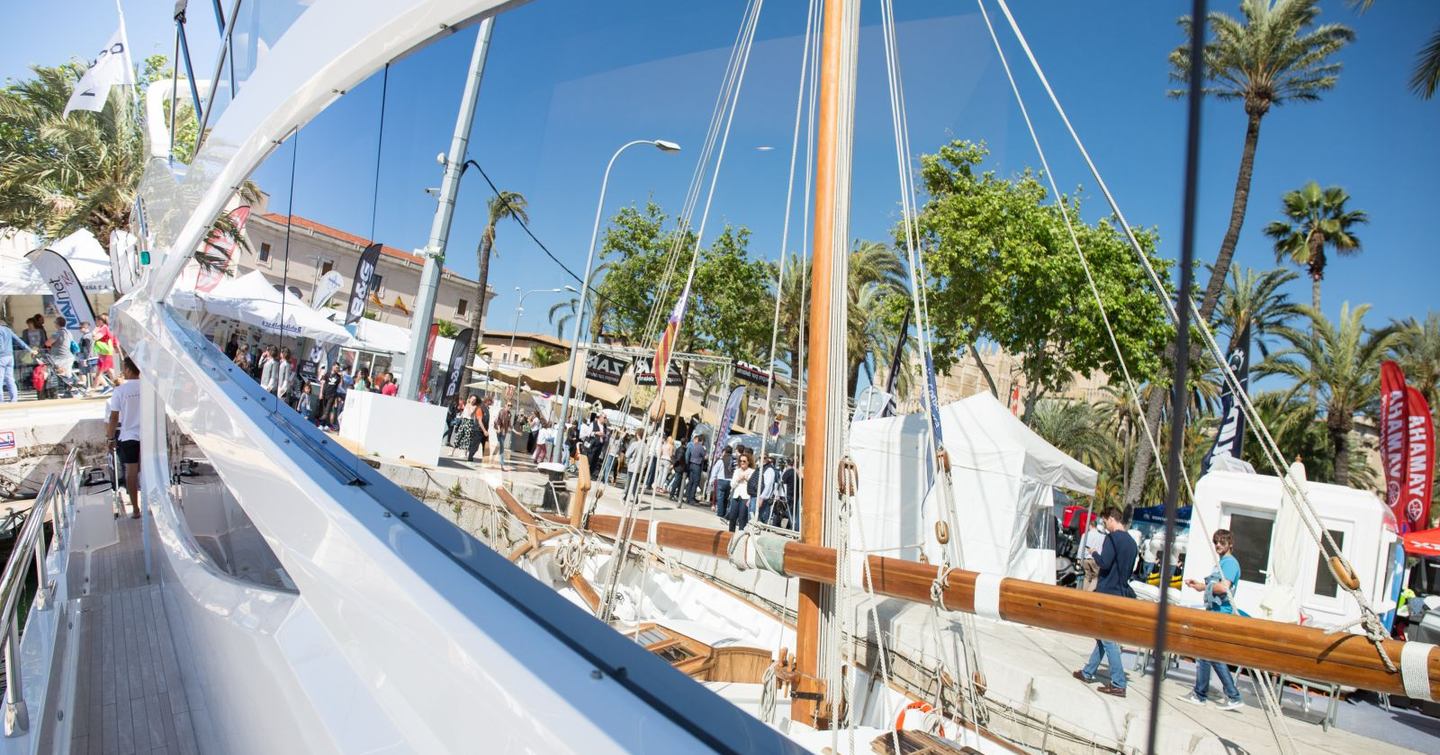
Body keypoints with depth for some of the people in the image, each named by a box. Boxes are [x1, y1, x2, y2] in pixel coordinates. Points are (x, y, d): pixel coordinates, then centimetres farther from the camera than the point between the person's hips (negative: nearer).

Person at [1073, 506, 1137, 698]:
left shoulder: (1113, 538, -14)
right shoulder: (1131, 542, 13)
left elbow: (1104, 563, -21)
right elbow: (1130, 571, 19)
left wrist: (1095, 554, -4)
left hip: (1107, 593, -9)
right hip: (1121, 593, 9)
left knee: (1108, 638, -5)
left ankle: (1118, 684, -5)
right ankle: (1088, 672, 27)